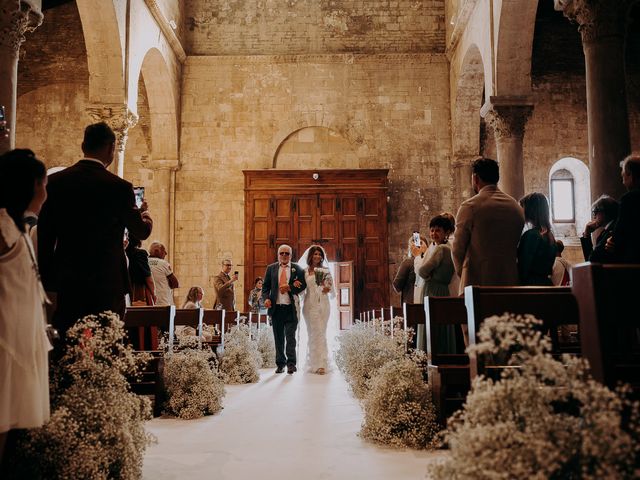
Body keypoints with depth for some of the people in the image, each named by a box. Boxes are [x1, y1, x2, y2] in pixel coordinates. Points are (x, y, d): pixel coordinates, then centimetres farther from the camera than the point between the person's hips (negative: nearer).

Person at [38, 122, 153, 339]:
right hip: (107, 285, -4)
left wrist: (46, 279, 13)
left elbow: (44, 237, 4)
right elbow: (141, 231, 4)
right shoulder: (119, 187, -11)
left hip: (66, 283, 4)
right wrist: (146, 218, 27)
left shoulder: (55, 181, 0)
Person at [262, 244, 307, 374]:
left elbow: (303, 285, 1)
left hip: (291, 308, -2)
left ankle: (291, 363, -1)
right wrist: (266, 298, -7)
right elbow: (265, 286, 10)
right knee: (278, 338, 8)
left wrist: (289, 288, -13)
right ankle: (280, 364, 16)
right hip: (276, 308, 2)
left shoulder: (297, 268, 6)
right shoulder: (271, 268, 11)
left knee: (290, 336, -6)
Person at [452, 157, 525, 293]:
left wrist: (462, 273, 11)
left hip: (477, 282, -5)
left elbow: (458, 249, -5)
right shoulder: (516, 207, 9)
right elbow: (518, 248, 13)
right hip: (510, 281, 5)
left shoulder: (470, 206, -7)